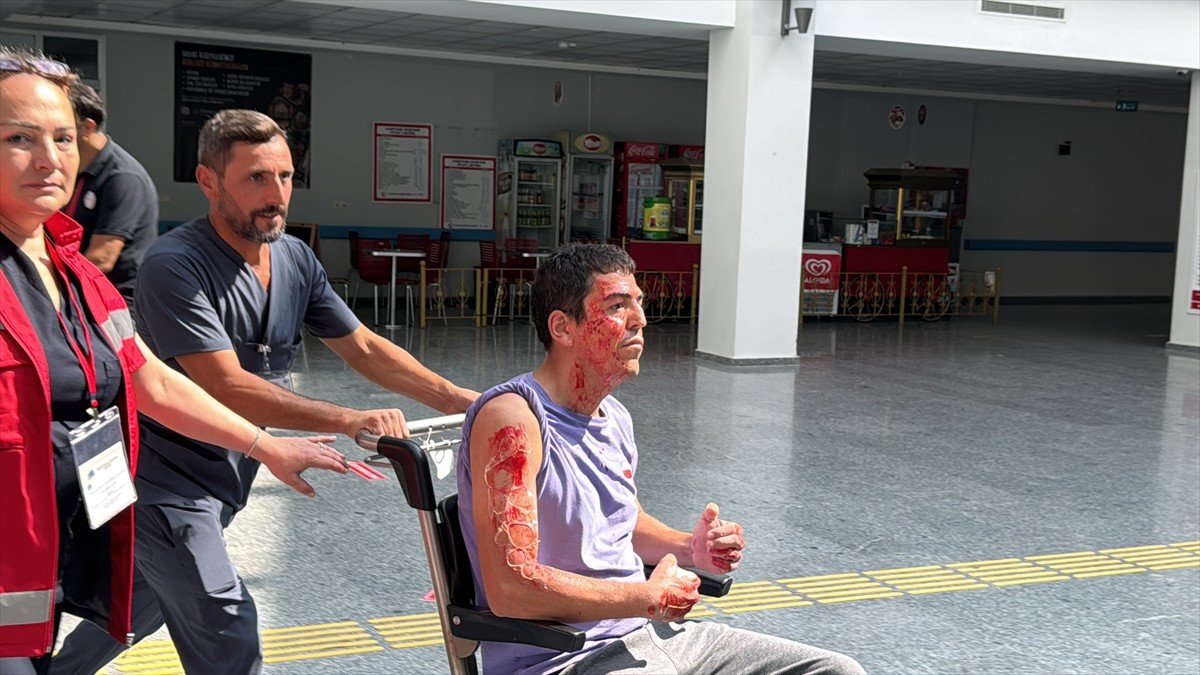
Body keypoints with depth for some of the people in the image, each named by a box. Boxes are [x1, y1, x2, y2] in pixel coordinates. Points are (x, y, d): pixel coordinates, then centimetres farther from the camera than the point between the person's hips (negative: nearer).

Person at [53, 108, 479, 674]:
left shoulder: (295, 259, 0)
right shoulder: (175, 265, -23)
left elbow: (362, 347, 4)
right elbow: (226, 387, -29)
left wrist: (457, 399, -6)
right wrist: (349, 421, -35)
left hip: (223, 476, 8)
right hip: (168, 481, -7)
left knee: (143, 607, 23)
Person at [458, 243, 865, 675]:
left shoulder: (615, 418, 9)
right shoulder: (512, 417, -18)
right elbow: (511, 589, -25)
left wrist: (690, 549, 5)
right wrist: (650, 597, -15)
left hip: (649, 636, 9)